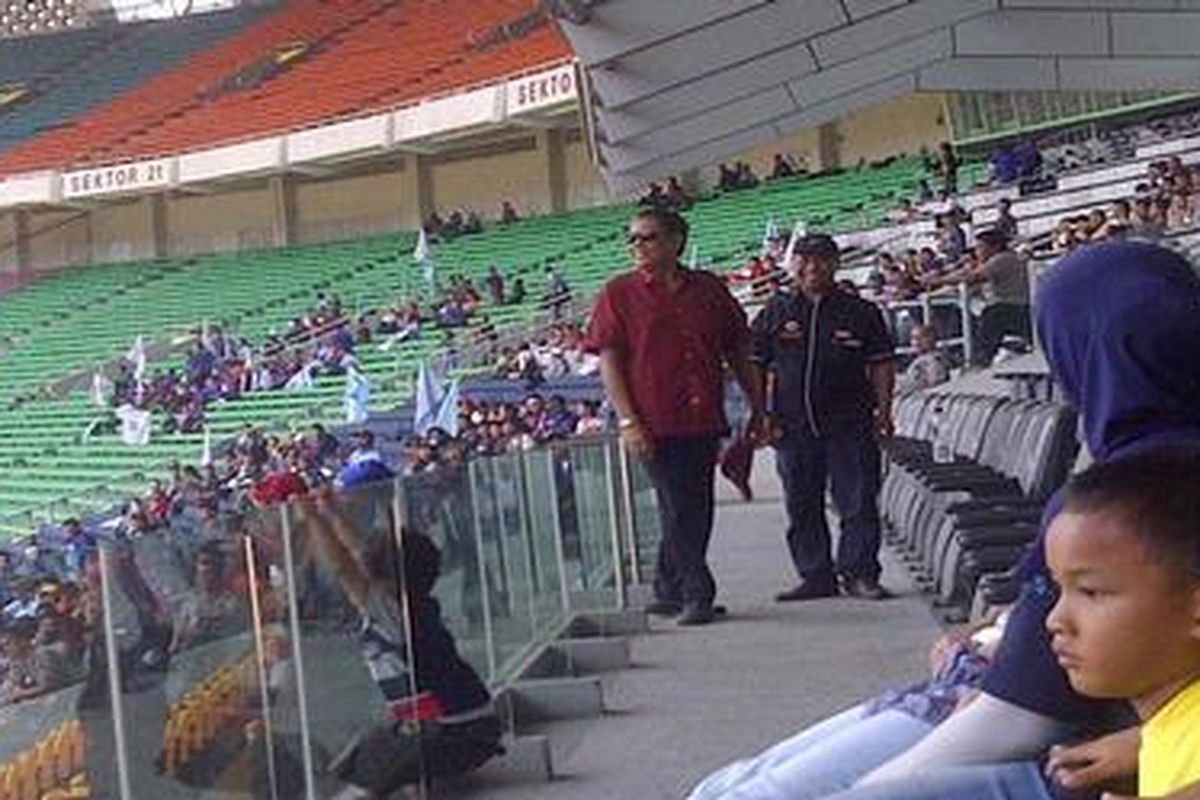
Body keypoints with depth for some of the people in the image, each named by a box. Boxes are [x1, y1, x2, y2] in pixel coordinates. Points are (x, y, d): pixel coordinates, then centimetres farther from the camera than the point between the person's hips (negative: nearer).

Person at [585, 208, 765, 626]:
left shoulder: (709, 288, 9)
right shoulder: (619, 293, 0)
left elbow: (738, 353, 14)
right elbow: (608, 361, -4)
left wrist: (757, 408, 12)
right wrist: (627, 420, -12)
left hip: (704, 420, 4)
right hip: (656, 423, -4)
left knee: (695, 512, 10)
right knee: (678, 510, -3)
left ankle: (669, 592, 24)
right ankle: (697, 595, 5)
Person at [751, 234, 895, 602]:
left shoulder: (861, 312, 5)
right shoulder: (774, 313, 7)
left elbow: (881, 365, 7)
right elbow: (756, 368, 9)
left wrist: (883, 411, -1)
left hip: (849, 423, -2)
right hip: (793, 426, 2)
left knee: (858, 503, -3)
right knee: (802, 508, 7)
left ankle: (859, 573, 7)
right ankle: (816, 576, 16)